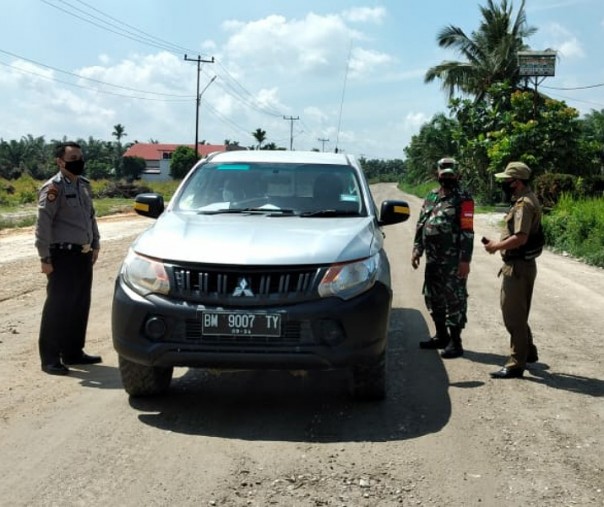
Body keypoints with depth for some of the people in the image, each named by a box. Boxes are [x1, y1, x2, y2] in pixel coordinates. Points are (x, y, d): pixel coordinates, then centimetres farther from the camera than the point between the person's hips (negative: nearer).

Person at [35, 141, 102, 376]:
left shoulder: (84, 185, 13)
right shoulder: (53, 188, -12)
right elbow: (43, 224, -15)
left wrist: (95, 244, 17)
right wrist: (45, 257, -17)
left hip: (83, 254, 8)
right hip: (63, 255, -8)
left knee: (80, 306, 12)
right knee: (57, 307, -4)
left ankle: (73, 352, 24)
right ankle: (50, 359, 3)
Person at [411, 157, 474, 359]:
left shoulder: (463, 199, -7)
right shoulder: (431, 196, 14)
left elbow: (467, 232, -12)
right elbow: (421, 225, 18)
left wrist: (465, 260, -18)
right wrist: (417, 250, 12)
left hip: (453, 260, -7)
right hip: (433, 259, 7)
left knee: (454, 299, -3)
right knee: (433, 297, 14)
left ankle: (455, 343, 3)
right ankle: (441, 336, 28)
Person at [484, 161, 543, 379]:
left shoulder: (524, 204, -19)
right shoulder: (526, 200, 13)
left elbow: (520, 238, -28)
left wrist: (496, 246, -15)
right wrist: (499, 244, 9)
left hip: (518, 266, -10)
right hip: (521, 264, 10)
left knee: (514, 315, -4)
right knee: (517, 313, 21)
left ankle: (516, 364, 3)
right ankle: (528, 352, 35)